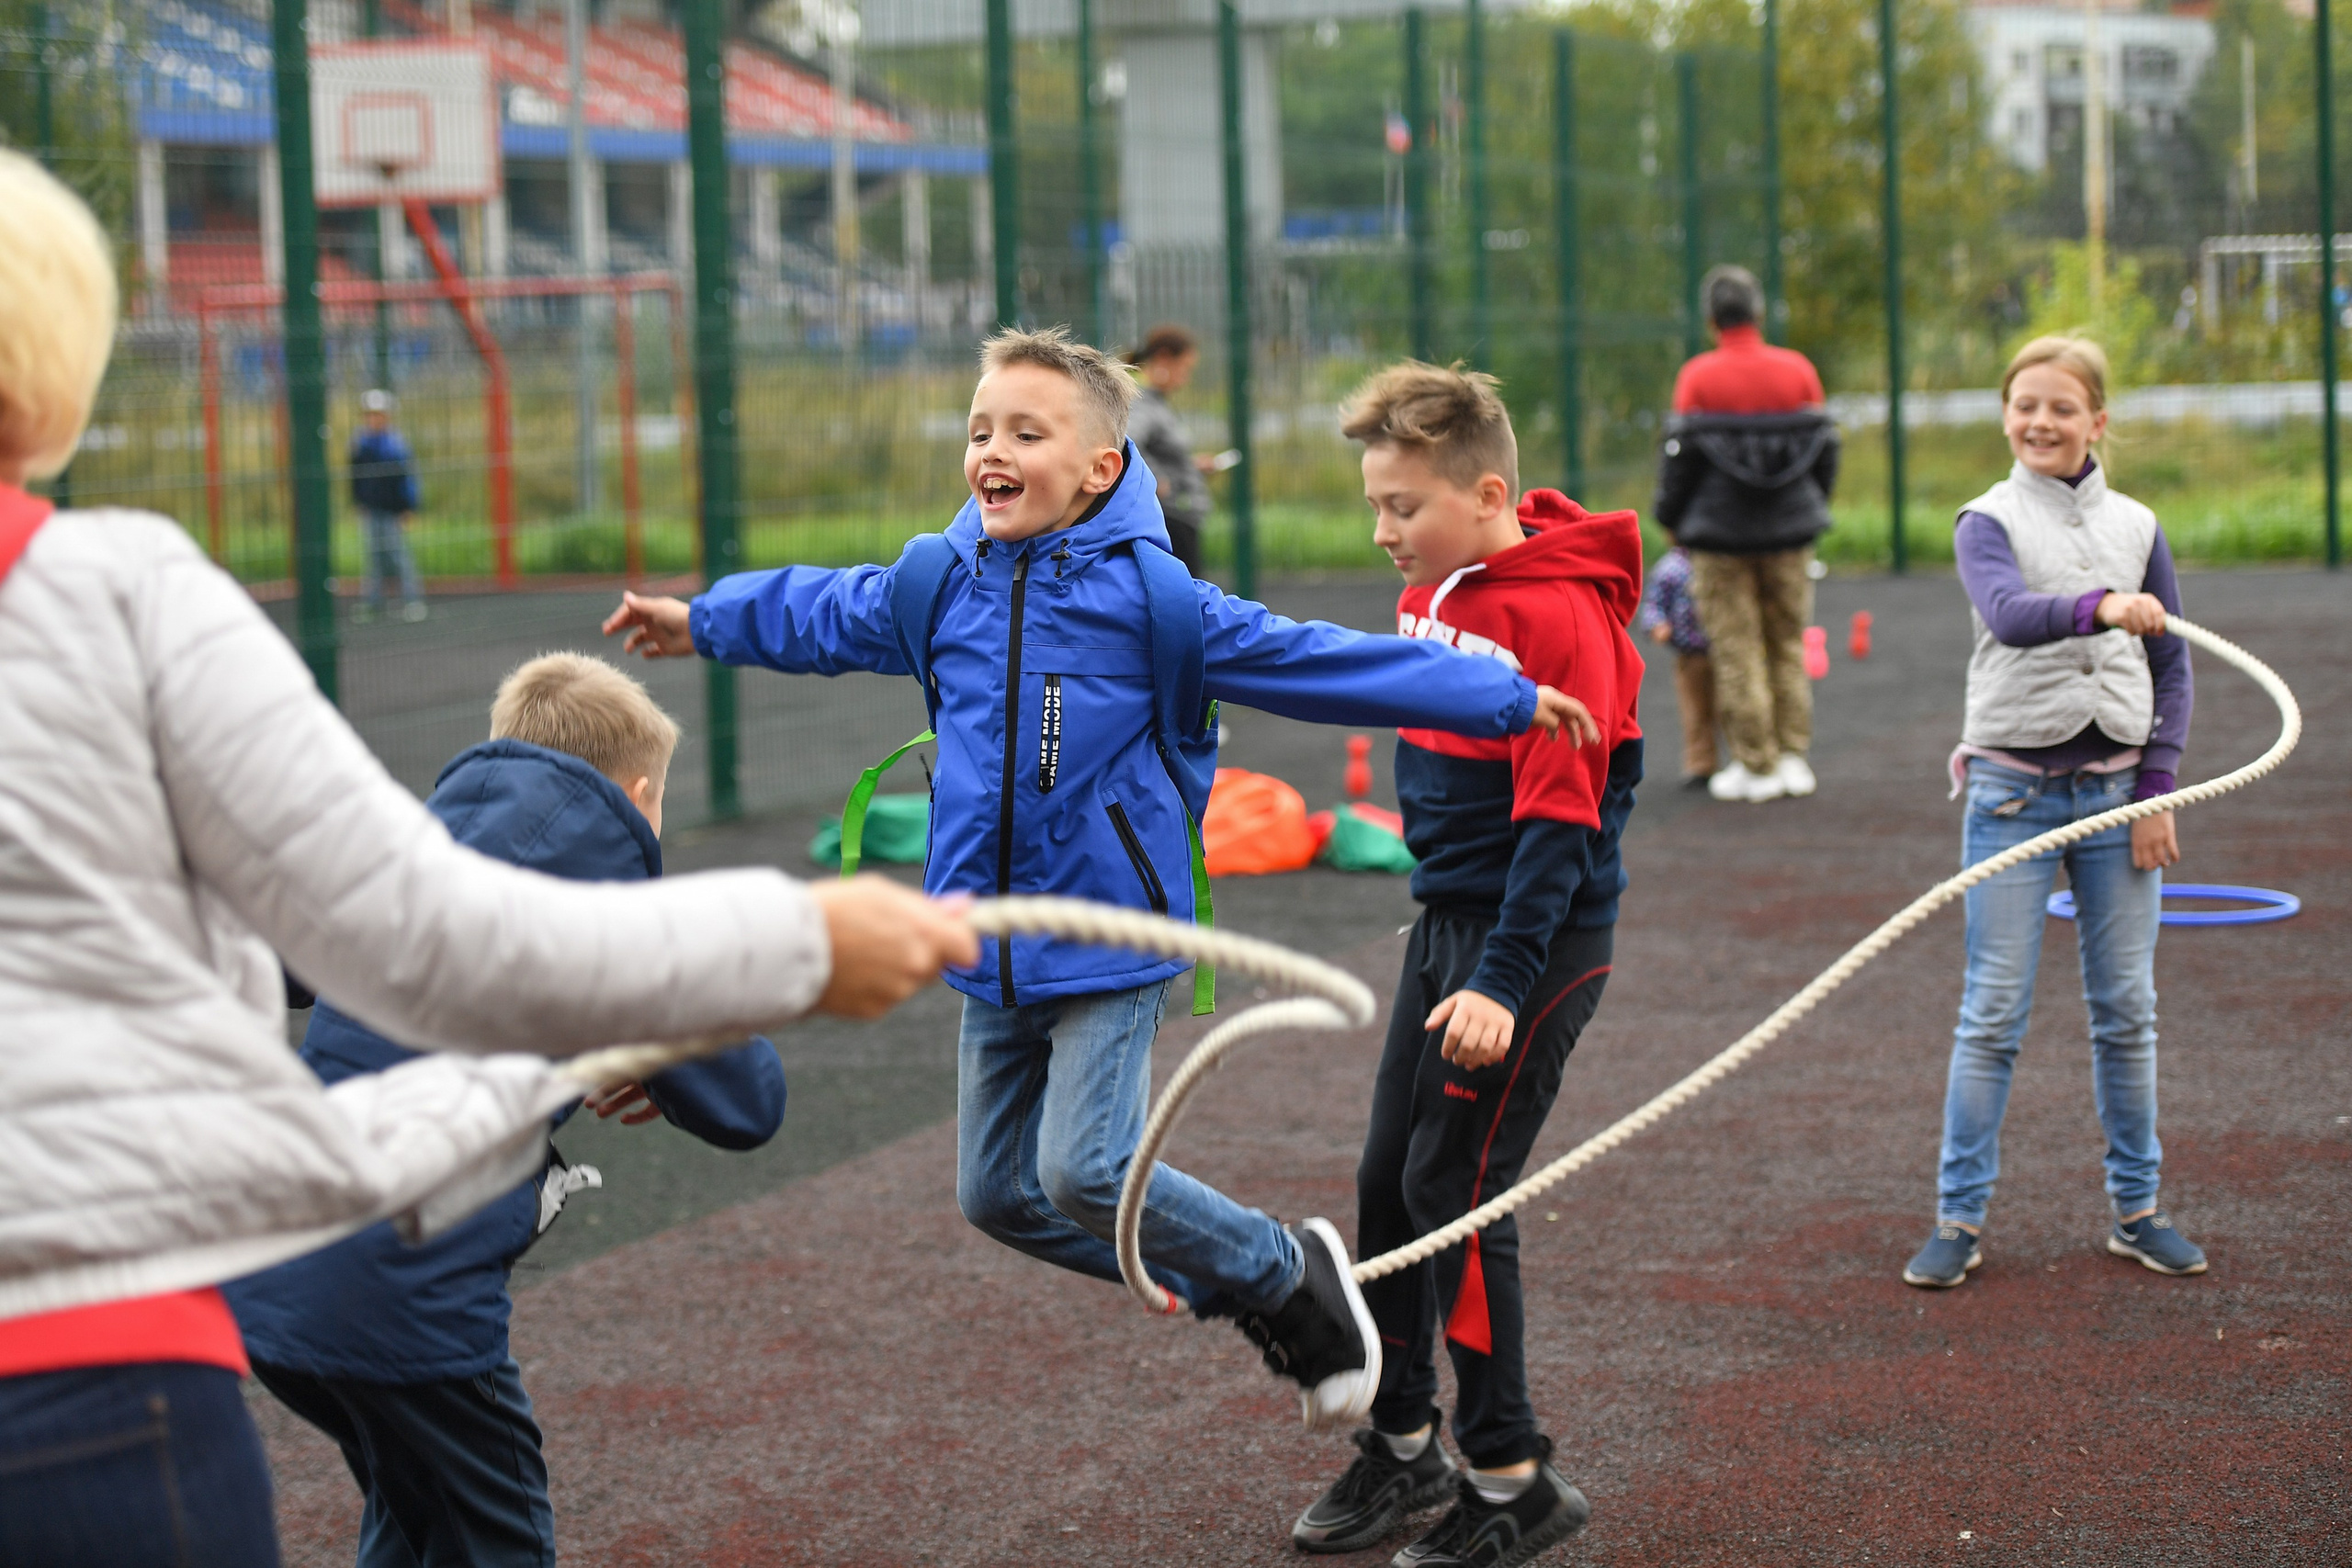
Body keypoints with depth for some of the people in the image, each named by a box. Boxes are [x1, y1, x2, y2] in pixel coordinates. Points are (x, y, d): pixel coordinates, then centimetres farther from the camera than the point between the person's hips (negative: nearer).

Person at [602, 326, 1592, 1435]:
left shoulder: (1147, 596, -9)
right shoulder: (937, 587, 4)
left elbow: (1312, 662, -7)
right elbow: (822, 615, 24)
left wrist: (1508, 700, -9)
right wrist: (703, 622, 40)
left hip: (1110, 937, -6)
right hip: (991, 948, 6)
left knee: (1085, 1174, -18)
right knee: (996, 1194, 9)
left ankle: (1290, 1276, 8)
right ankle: (1227, 1283, 28)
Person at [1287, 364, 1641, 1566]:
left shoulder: (1560, 614, -19)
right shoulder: (1428, 595, 8)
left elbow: (1560, 818, -22)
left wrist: (1501, 981, -27)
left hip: (1537, 936, -9)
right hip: (1444, 920, 9)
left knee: (1454, 1190, -7)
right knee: (1386, 1176, 12)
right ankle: (1403, 1447, 26)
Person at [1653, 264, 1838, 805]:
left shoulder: (1698, 377, -9)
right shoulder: (1798, 370, 1)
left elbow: (1680, 452, -8)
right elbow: (1825, 444, 8)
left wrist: (1671, 517, 6)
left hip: (1721, 532, -3)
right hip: (1789, 530, 3)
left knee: (1736, 648, 2)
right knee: (1789, 642, 13)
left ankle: (1756, 766, 4)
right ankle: (1793, 756, 13)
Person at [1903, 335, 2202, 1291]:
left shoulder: (2135, 527, 8)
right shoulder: (1989, 522, -3)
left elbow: (2172, 666, 11)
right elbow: (2007, 613, -24)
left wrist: (2158, 789, 1)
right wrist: (2096, 607, -43)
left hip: (2115, 789, 3)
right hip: (2014, 789, -3)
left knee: (2127, 1008, 7)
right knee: (1993, 1014, -1)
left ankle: (2135, 1209, 18)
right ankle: (1960, 1217, 5)